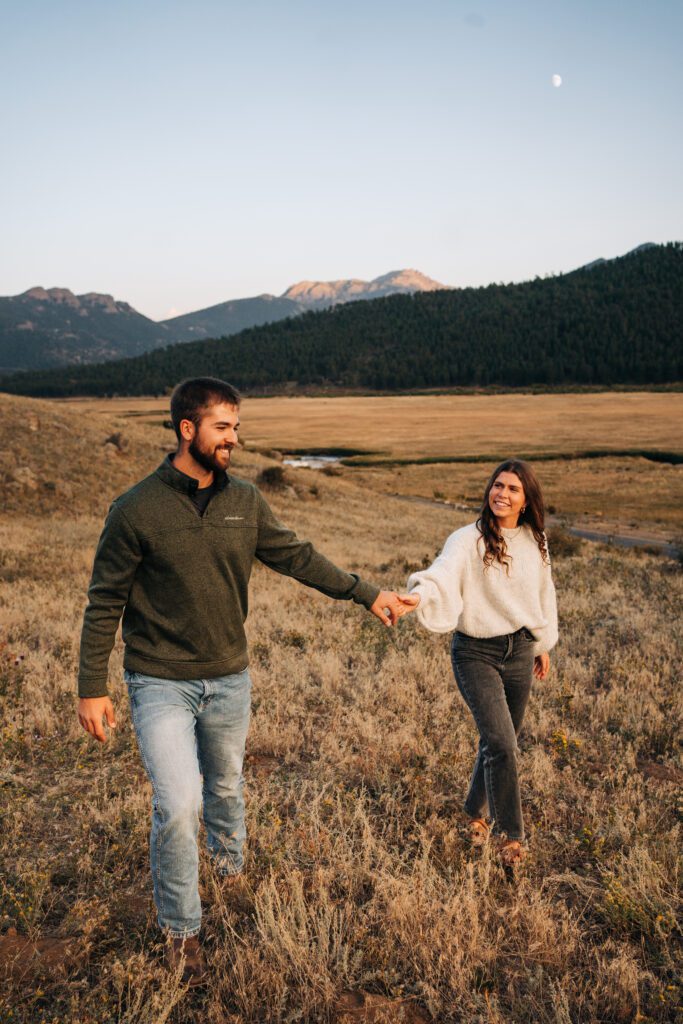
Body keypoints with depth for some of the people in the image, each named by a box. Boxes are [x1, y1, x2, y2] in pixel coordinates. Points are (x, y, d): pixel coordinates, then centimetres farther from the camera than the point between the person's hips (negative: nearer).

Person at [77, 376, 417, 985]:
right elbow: (105, 603, -7)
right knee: (178, 806, -10)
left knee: (226, 790, 21)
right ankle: (181, 929, 15)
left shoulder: (246, 502, -1)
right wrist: (92, 688, -6)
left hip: (229, 681, 4)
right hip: (161, 685, -4)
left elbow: (297, 557, 6)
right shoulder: (137, 509, -13)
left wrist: (366, 593, 2)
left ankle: (231, 865, 52)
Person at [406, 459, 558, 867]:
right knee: (501, 745, -12)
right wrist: (418, 595, -54)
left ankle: (478, 813, 39)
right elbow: (443, 573, -33)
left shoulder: (535, 541, 4)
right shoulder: (469, 540, -14)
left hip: (519, 651, 5)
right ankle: (510, 833, 10)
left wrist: (543, 643, 23)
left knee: (502, 742, 14)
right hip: (476, 653, -5)